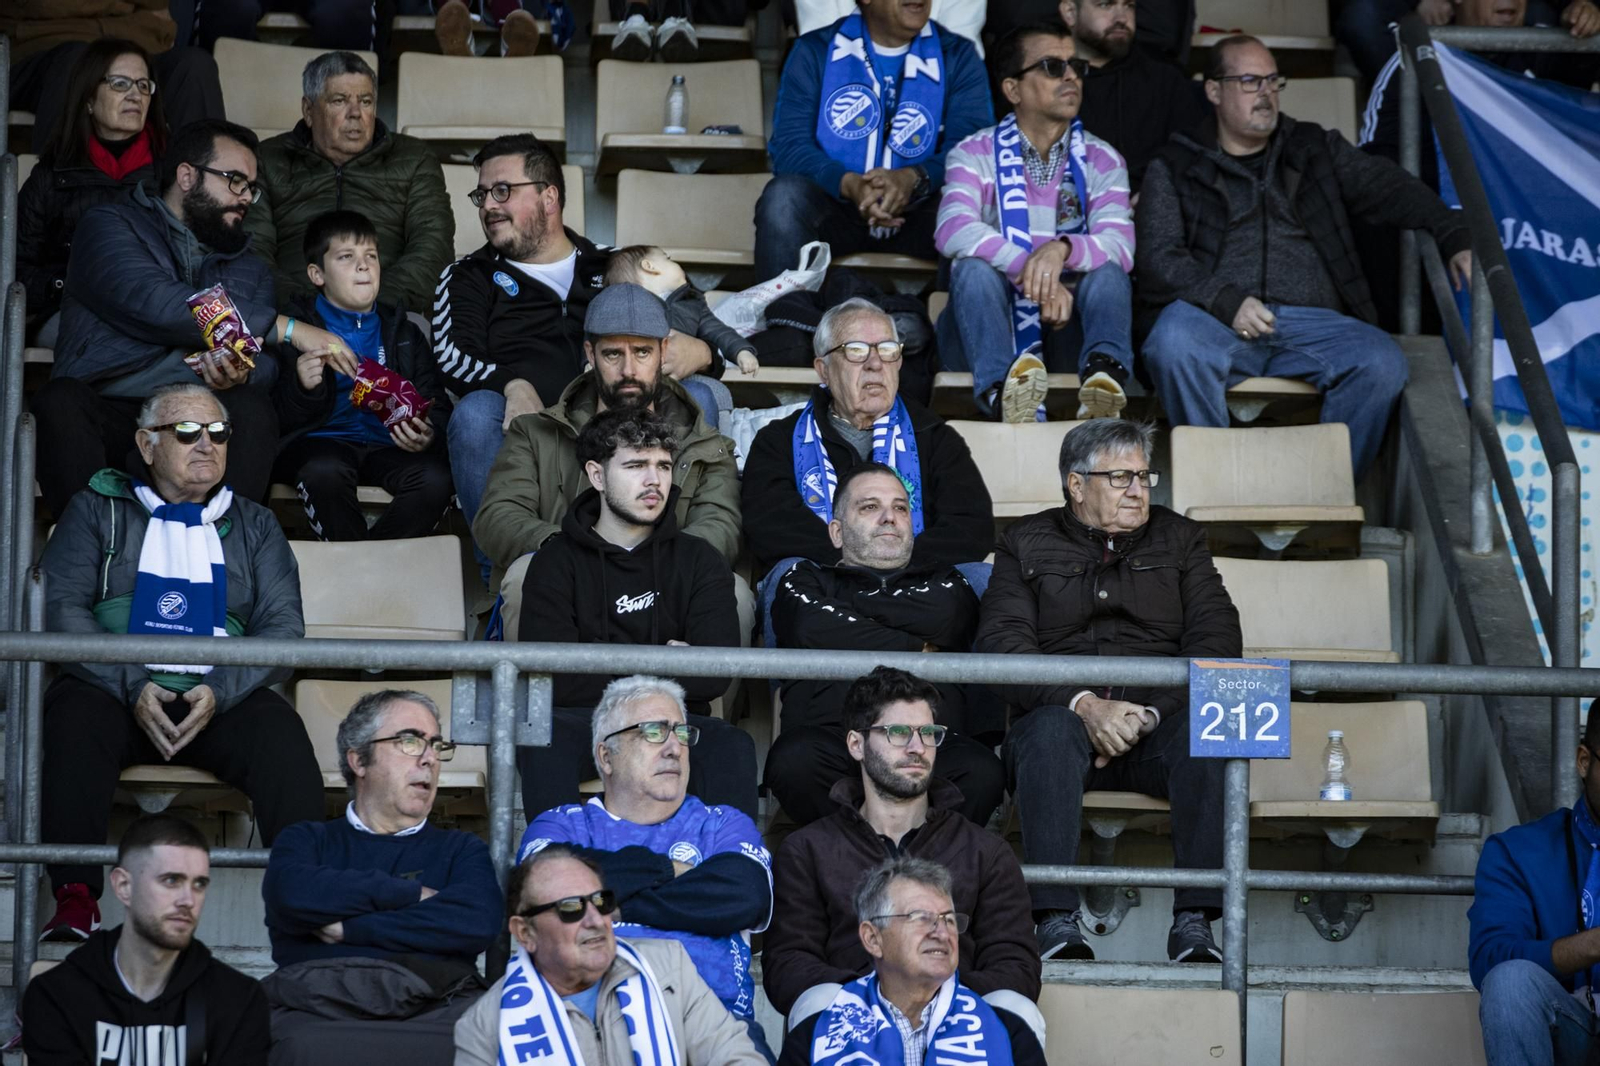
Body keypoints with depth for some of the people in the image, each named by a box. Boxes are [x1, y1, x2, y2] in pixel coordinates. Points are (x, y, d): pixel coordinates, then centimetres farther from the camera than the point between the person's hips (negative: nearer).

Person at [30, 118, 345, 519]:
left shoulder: (248, 267, 24)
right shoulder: (109, 227, 7)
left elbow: (264, 366, 9)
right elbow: (156, 305, -13)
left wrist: (241, 374, -19)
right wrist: (287, 328, -14)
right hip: (105, 412, -3)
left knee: (250, 408, -27)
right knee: (59, 400, -34)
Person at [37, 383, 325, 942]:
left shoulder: (253, 525, 22)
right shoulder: (98, 509, 17)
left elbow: (283, 625, 9)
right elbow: (63, 607, 3)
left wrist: (220, 692, -12)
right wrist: (132, 687, -13)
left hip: (220, 700, 1)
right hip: (116, 694, -1)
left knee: (278, 727, -31)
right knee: (74, 711, -35)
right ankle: (75, 899, -39)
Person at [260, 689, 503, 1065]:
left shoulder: (460, 850, 22)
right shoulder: (307, 840, 22)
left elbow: (478, 922, 0)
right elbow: (293, 895, -2)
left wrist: (348, 928, 0)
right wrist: (412, 894, 3)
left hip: (433, 1009, 1)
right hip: (319, 1010, -1)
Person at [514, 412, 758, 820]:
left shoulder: (699, 560, 13)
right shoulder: (557, 561, 7)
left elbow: (714, 675, -3)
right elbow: (553, 682, -8)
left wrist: (609, 678, -4)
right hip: (583, 723, -1)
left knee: (732, 744, -30)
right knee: (544, 735, -34)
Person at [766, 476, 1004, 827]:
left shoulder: (942, 582, 31)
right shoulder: (806, 580, 27)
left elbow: (943, 615, 3)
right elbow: (811, 629, 1)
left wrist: (841, 606, 13)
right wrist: (917, 649, 7)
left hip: (933, 742, 1)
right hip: (832, 734, -1)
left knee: (981, 772, -33)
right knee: (794, 761, -37)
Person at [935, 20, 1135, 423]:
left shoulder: (1101, 160, 7)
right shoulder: (976, 155, 1)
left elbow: (1121, 246, -12)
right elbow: (952, 231, -20)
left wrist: (1063, 248, -34)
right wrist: (1031, 272, -33)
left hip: (1067, 330, 2)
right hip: (991, 328, -1)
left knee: (1108, 271, -24)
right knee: (977, 265, -29)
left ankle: (1104, 371, -53)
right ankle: (999, 385, -52)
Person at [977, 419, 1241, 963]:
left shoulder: (1179, 538, 19)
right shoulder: (1027, 543, 15)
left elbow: (1217, 641, 6)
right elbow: (1002, 642, 0)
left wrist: (1150, 714, -10)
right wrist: (1084, 704, -16)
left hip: (1158, 721, 1)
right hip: (1064, 711, -1)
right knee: (1050, 730, -36)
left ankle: (1194, 922, -36)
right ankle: (1057, 923, -42)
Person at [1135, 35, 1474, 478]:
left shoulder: (1315, 150, 23)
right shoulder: (1175, 170, 16)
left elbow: (1392, 190, 14)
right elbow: (1158, 259, 3)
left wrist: (1455, 238, -4)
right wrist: (1226, 300, -15)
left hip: (1311, 322, 2)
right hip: (1217, 322, -2)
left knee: (1382, 361, -28)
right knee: (1173, 340, -37)